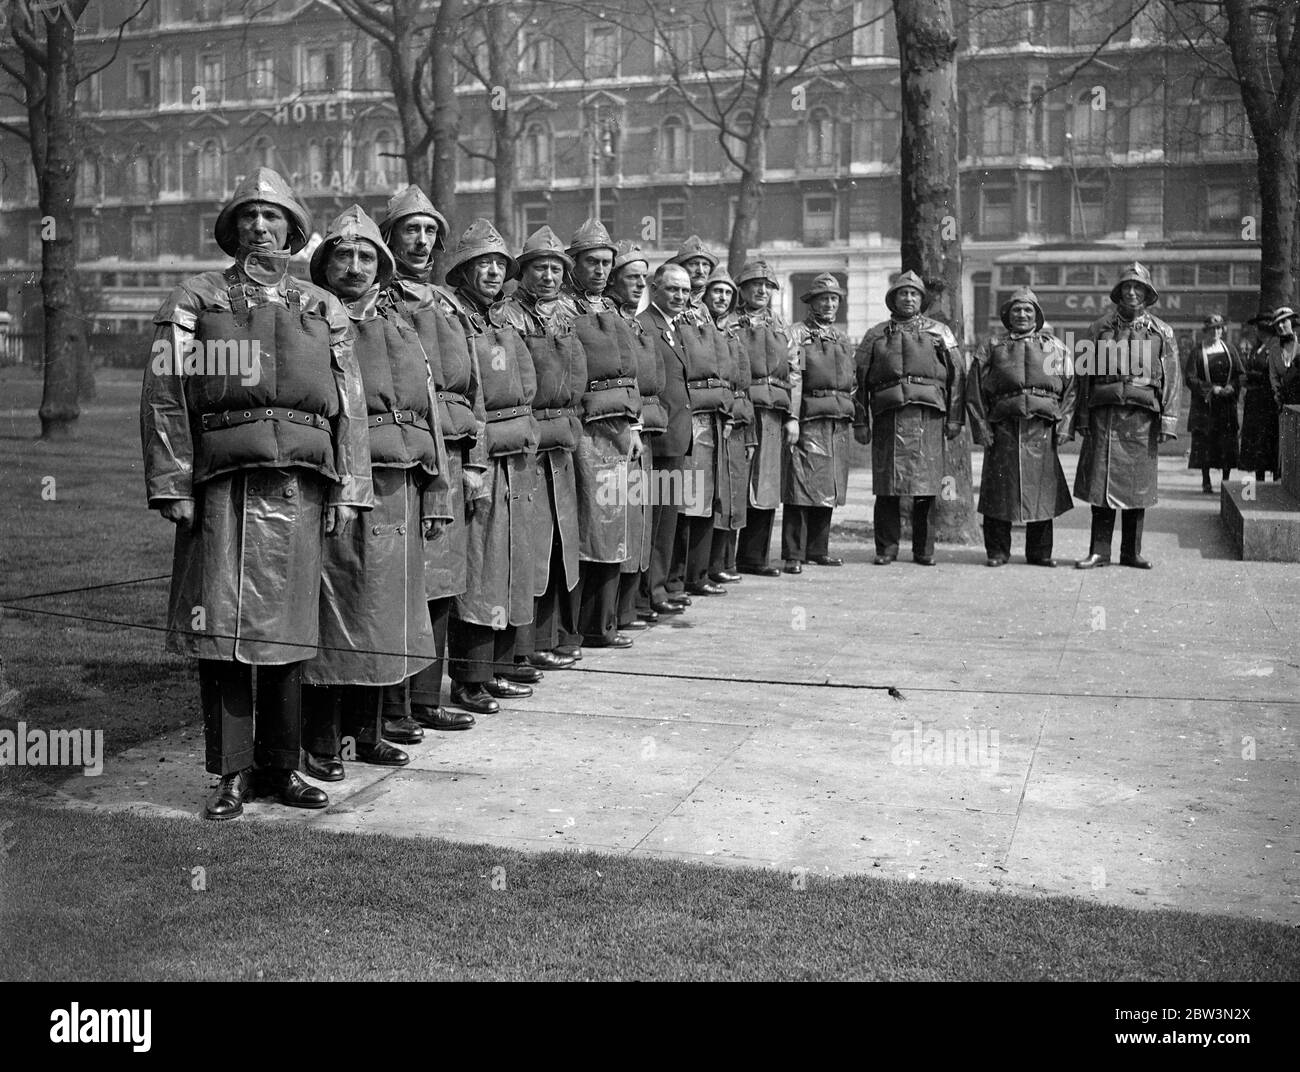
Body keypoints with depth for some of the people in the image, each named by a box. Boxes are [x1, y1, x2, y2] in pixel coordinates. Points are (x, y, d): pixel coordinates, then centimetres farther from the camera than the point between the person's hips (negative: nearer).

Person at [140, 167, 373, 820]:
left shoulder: (323, 309, 16)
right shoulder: (194, 300, 9)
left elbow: (350, 405, 12)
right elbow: (164, 398, 2)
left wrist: (346, 491, 4)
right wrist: (173, 486, -7)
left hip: (301, 486, 2)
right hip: (223, 484, -2)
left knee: (287, 631, 6)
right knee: (221, 631, -3)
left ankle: (280, 767, 17)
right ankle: (231, 773, 7)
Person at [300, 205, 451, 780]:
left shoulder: (400, 326, 18)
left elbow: (428, 411, 16)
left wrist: (436, 494, 11)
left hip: (399, 489, 6)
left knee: (385, 612, 10)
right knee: (333, 611, -3)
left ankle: (368, 731, 22)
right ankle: (321, 743, 6)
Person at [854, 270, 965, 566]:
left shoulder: (939, 332, 14)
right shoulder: (877, 335, 15)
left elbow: (958, 374, 9)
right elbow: (859, 378, 11)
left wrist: (954, 418, 1)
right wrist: (860, 422, 3)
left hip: (928, 414, 0)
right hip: (888, 415, 0)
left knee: (926, 486, -1)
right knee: (886, 487, -2)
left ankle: (924, 550, 7)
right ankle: (886, 547, 7)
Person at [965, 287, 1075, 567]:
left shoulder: (1056, 348, 15)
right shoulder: (992, 347, 11)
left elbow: (1071, 389, 10)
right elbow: (975, 389, 5)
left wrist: (1064, 425, -2)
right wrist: (981, 426, -4)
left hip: (1043, 428, 1)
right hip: (1003, 428, -1)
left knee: (1043, 490, 2)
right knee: (1000, 491, -1)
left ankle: (1040, 552, 12)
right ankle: (998, 551, 9)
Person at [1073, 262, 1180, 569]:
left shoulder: (1162, 332, 8)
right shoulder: (1100, 329, 9)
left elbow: (1172, 379, 4)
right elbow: (1085, 374, 8)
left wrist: (1168, 421, -5)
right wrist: (1082, 417, 1)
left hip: (1143, 416, 0)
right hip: (1105, 415, 0)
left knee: (1137, 486, 4)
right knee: (1101, 483, -2)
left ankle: (1132, 552, 14)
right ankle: (1099, 551, 4)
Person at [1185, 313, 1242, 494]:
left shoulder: (1229, 348, 8)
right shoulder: (1196, 350, -1)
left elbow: (1239, 375, 8)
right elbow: (1189, 378, -7)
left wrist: (1231, 388, -12)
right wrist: (1211, 389, -15)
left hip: (1227, 403, 2)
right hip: (1204, 404, -2)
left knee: (1228, 444, 0)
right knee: (1204, 443, -1)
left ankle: (1226, 481, 9)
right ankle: (1206, 482, 7)